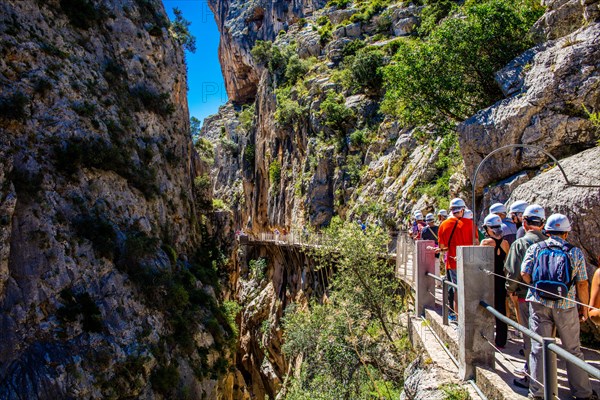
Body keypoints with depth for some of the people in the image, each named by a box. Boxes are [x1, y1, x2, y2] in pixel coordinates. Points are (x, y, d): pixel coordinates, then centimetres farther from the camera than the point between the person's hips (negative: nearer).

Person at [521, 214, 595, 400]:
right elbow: (582, 283, -1)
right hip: (566, 306, 0)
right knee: (573, 350, 13)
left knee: (538, 348, 7)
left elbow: (525, 274, -5)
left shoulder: (535, 248, 1)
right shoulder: (575, 252, 0)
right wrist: (585, 307, 10)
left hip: (539, 303, 0)